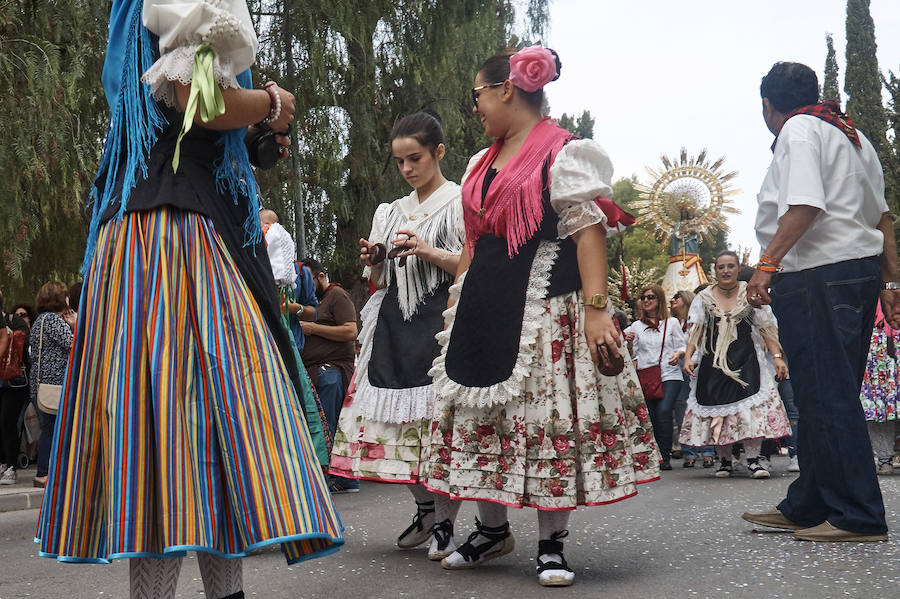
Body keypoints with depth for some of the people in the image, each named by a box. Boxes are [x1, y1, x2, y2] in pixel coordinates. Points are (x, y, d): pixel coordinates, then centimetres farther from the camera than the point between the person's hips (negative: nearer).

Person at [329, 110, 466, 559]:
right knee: (397, 417, 3)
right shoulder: (389, 212, 20)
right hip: (394, 324, 6)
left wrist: (429, 252, -15)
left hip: (441, 320, -6)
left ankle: (445, 522, -1)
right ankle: (425, 507, 21)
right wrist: (373, 262, 1)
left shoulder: (461, 202, 3)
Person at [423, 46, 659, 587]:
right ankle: (492, 530, 24)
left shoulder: (565, 153, -5)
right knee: (482, 413, 8)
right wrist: (457, 302, 18)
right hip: (483, 308, 8)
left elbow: (590, 232, -13)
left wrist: (596, 308, -22)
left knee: (549, 414, -6)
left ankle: (552, 543, 7)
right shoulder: (482, 163, 19)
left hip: (545, 306, -8)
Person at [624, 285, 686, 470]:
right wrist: (629, 343, -5)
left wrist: (677, 355, -13)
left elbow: (681, 347, 9)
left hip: (669, 375, -2)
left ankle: (665, 456, -15)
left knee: (663, 411, -21)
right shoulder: (636, 326, 14)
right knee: (651, 416, -4)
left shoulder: (672, 322, 9)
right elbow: (632, 355, 15)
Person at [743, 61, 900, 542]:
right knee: (827, 394, 12)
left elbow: (805, 207, -20)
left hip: (819, 273, -10)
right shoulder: (850, 133, 23)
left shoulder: (798, 129, -4)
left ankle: (859, 516, -7)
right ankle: (807, 507, 20)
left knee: (826, 396, -8)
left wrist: (767, 264, -24)